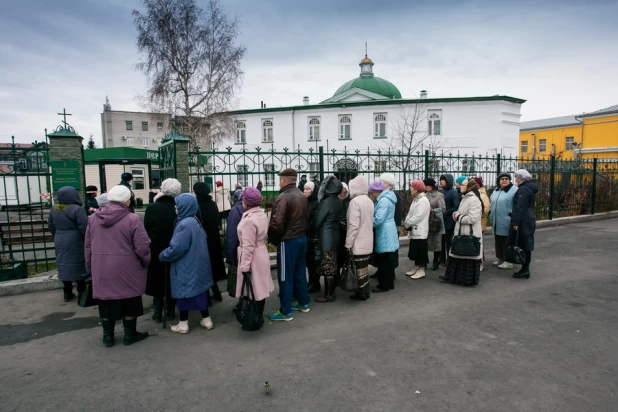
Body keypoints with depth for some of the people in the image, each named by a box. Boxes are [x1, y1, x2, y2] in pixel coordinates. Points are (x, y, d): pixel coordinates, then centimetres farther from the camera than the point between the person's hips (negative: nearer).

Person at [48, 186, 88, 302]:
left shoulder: (54, 210, 6)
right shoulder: (77, 209, -17)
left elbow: (51, 227, 14)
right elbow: (84, 228, -20)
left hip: (60, 243, 6)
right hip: (75, 243, -6)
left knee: (64, 266, 12)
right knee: (78, 266, 3)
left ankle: (67, 293, 19)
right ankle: (81, 292, 11)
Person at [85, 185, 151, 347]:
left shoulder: (93, 218, 4)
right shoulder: (132, 219, -14)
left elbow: (87, 246, 10)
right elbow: (142, 247, -14)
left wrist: (90, 267, 20)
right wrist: (146, 263, 4)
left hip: (101, 269, 5)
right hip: (126, 269, -5)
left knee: (106, 301, 16)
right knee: (129, 301, 11)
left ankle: (107, 336, 27)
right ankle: (130, 335, 22)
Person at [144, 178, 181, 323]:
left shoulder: (151, 208, -14)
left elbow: (146, 229, -7)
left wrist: (148, 247, 7)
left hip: (156, 250, -1)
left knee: (157, 280, 12)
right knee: (171, 281, 14)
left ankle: (157, 313, 16)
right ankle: (170, 311, 22)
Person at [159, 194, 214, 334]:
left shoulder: (185, 224, -23)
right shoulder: (195, 221, 6)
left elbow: (176, 248, -23)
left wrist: (162, 256, -7)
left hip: (185, 266, -9)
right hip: (197, 264, 9)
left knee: (184, 292, 5)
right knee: (198, 290, 15)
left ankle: (183, 324, 18)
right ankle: (206, 320, 23)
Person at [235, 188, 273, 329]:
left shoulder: (249, 220, -23)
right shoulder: (262, 215, 4)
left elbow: (248, 246, -22)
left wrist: (245, 266, -17)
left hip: (253, 258, -9)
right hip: (262, 254, 9)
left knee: (253, 289, 3)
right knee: (260, 287, 16)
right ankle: (260, 316, 27)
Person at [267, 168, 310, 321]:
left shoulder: (283, 197, -19)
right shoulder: (302, 196, 7)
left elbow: (277, 223, -24)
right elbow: (306, 217, 11)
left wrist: (272, 238, -8)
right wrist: (300, 231, 14)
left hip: (287, 241, -8)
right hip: (302, 238, 8)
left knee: (285, 276, 1)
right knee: (300, 272, 19)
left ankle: (285, 312, 9)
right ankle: (303, 303, 31)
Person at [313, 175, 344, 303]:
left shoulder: (326, 202, -19)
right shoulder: (339, 201, 5)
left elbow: (317, 221, -13)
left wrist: (311, 231, 4)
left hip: (326, 237, -8)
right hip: (335, 234, 8)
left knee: (327, 267, 1)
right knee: (332, 266, 15)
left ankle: (328, 294, 9)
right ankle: (331, 292, 24)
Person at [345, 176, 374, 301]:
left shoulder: (355, 201, -17)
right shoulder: (369, 201, 8)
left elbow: (353, 225, -21)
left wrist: (348, 243, -14)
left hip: (358, 242, -8)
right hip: (368, 241, 8)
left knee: (360, 267, 2)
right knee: (365, 266, 15)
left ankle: (362, 293, 11)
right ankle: (366, 291, 23)